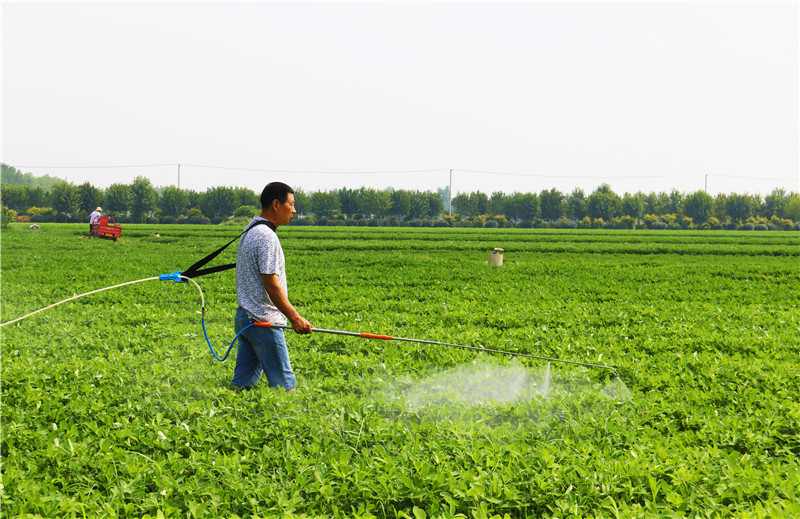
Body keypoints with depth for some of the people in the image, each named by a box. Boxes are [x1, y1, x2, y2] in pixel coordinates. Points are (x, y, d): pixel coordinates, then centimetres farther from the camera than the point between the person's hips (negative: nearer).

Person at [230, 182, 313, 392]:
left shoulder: (249, 231, 16)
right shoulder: (266, 236, -17)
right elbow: (271, 284, -22)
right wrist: (294, 317, -22)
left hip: (245, 317, 10)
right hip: (263, 321, -10)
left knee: (242, 382, 8)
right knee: (284, 383, -5)